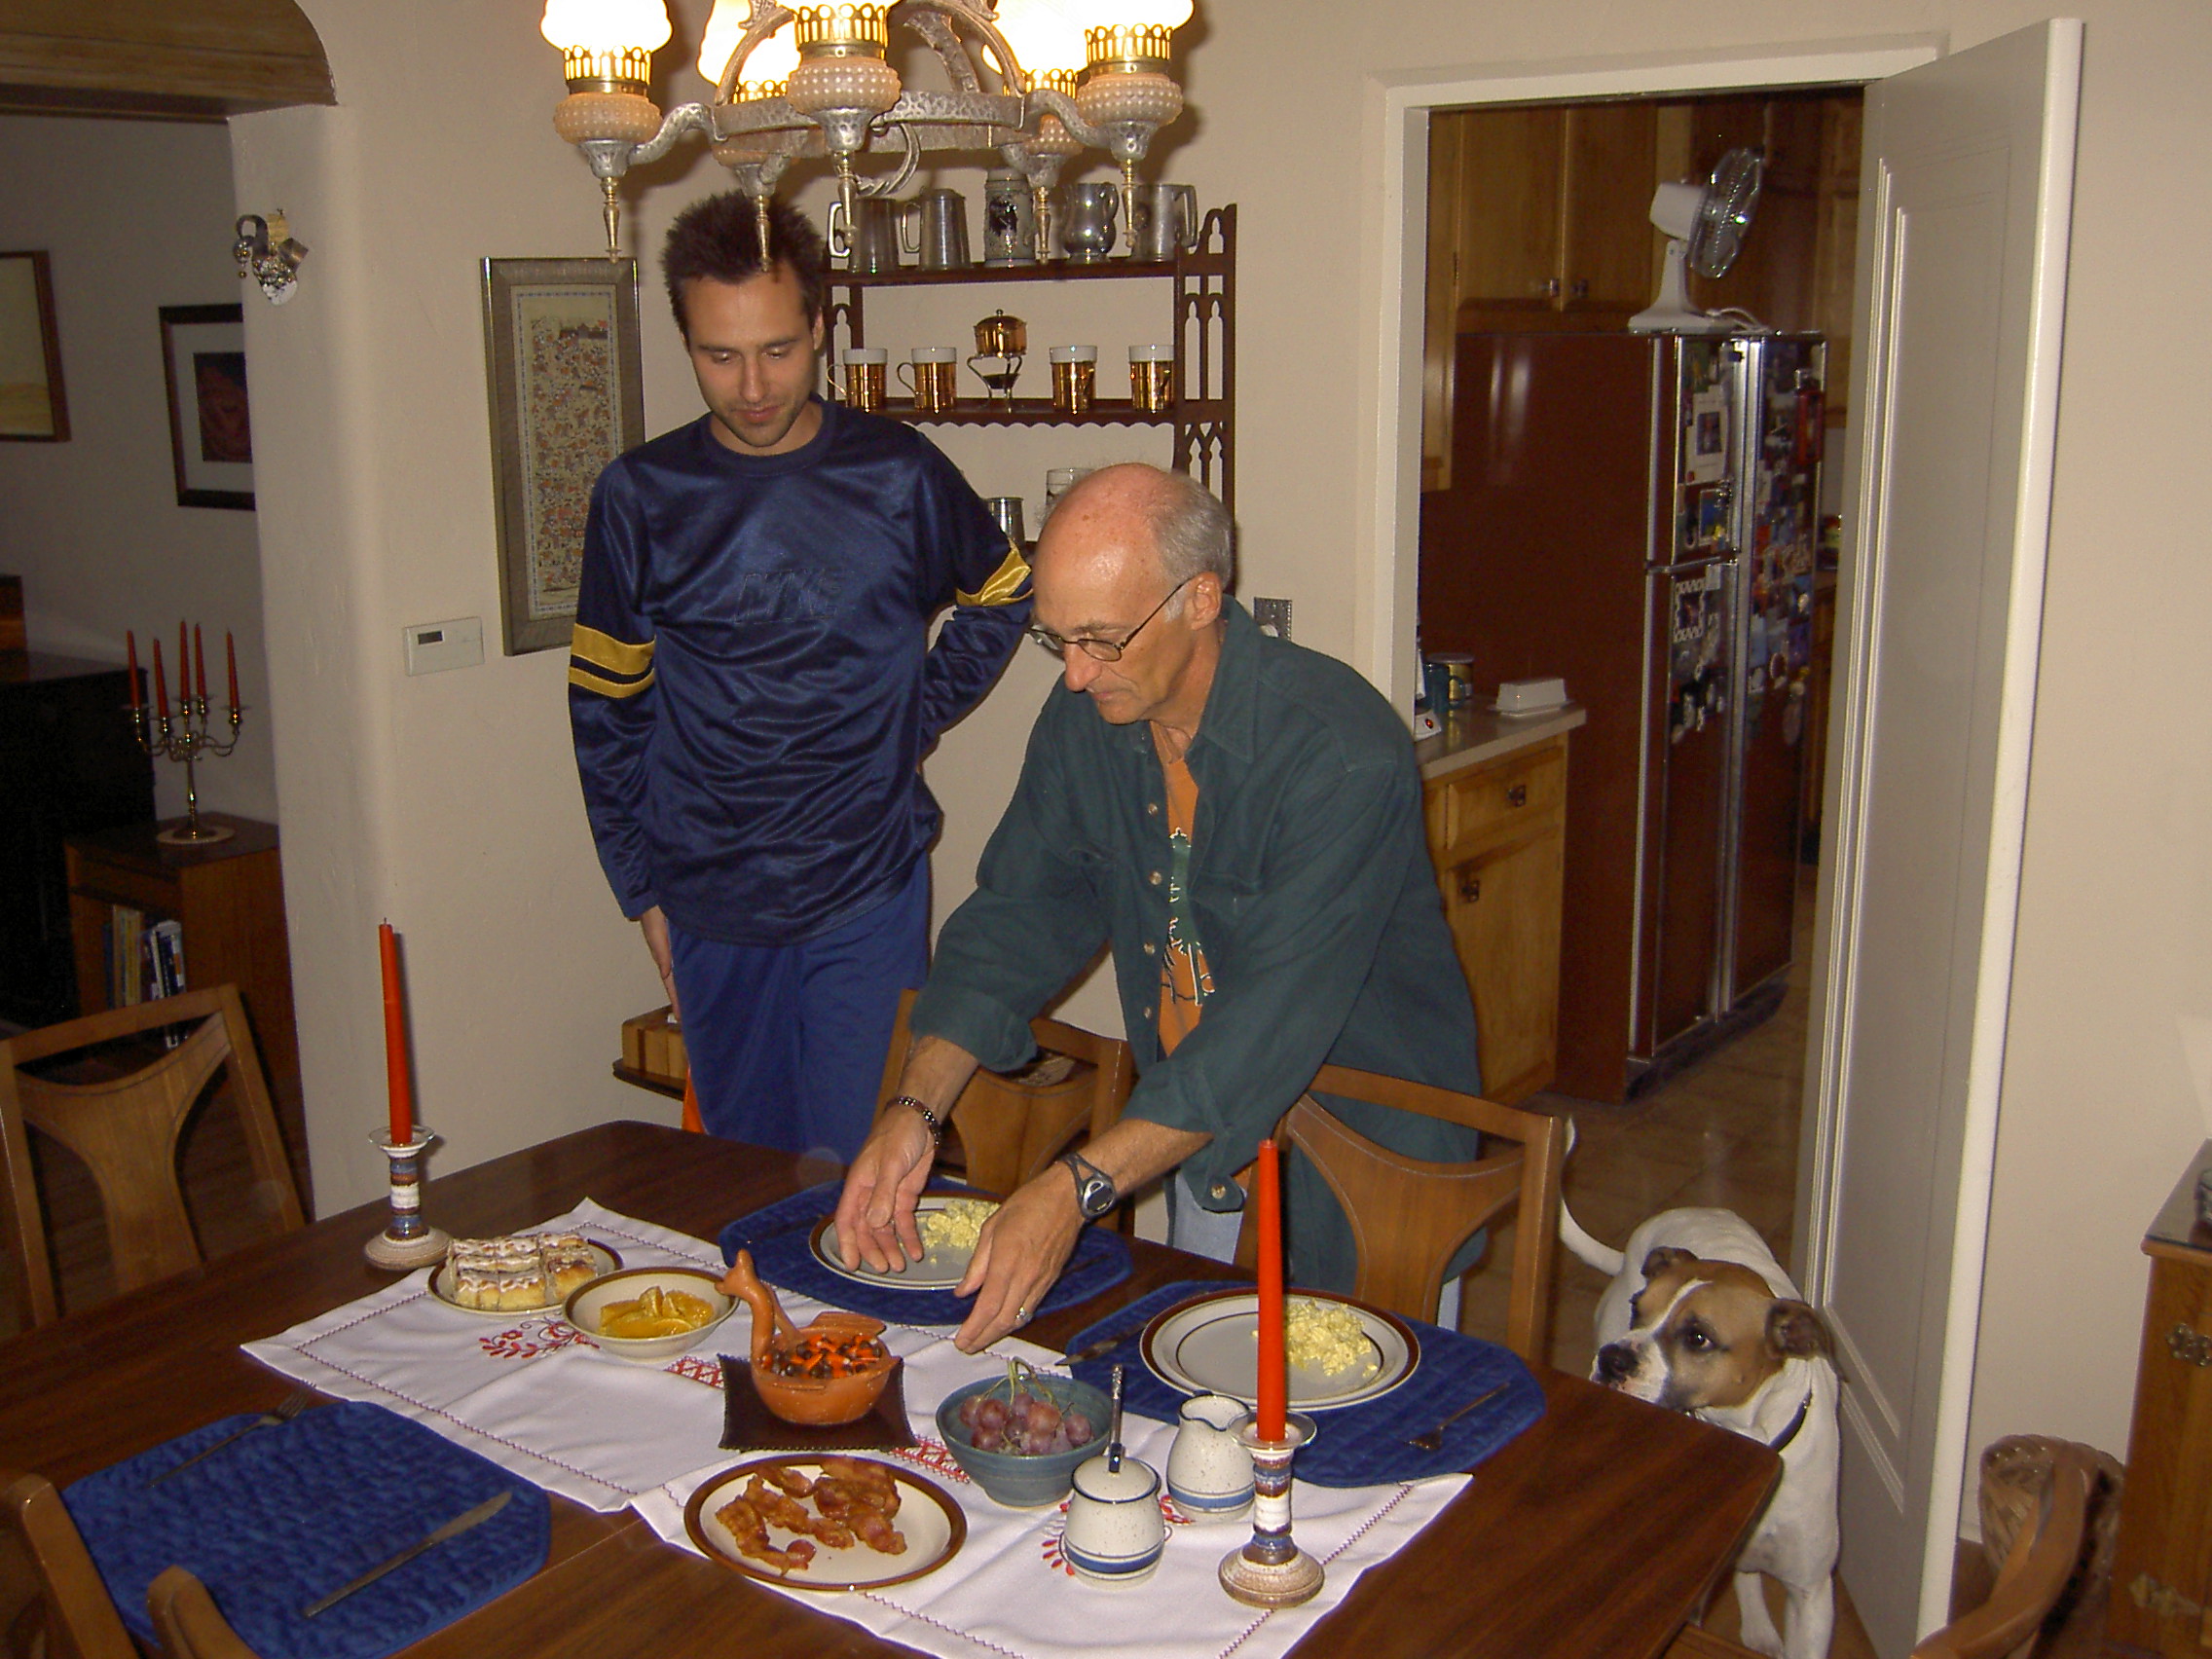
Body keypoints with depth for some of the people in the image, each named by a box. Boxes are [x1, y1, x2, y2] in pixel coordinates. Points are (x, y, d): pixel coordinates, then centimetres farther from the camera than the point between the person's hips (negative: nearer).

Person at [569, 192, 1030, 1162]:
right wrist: (640, 890, 5)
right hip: (710, 908, 2)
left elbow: (1002, 597, 15)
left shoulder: (896, 476, -4)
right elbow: (606, 709, 6)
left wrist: (914, 720, 4)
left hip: (869, 897, -1)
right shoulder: (640, 497, -2)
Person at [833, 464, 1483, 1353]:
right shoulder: (1086, 718, -8)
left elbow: (1276, 1019, -35)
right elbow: (1013, 919, -4)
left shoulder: (1343, 753, -29)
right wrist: (916, 1108, -18)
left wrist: (1078, 1188, -40)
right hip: (1195, 1136, 6)